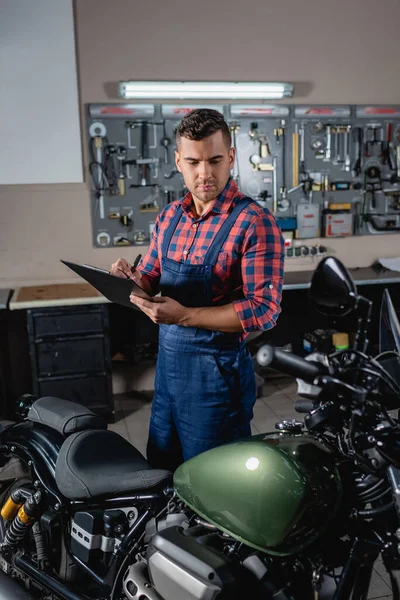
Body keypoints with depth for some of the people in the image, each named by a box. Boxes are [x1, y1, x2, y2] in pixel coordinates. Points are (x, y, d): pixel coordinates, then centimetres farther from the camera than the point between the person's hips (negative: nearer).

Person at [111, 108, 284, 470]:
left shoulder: (256, 223, -16)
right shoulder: (169, 217, 5)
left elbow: (265, 309, -22)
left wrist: (185, 316, -28)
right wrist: (132, 280, -11)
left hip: (217, 370, -6)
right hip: (167, 362, 7)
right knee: (160, 472, 25)